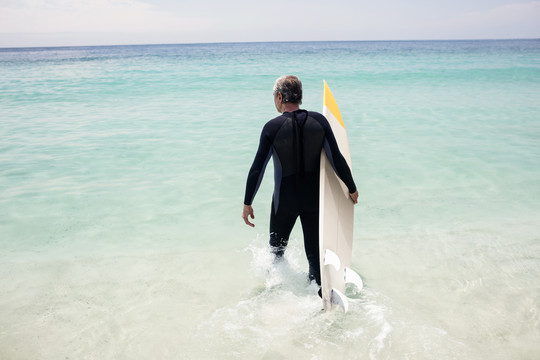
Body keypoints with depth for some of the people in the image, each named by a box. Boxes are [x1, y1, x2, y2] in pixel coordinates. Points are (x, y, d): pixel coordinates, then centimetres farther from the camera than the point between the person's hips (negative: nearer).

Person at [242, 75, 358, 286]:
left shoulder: (272, 127, -13)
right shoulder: (319, 121, -7)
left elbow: (257, 169, -12)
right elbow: (337, 159, -5)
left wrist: (247, 203, -4)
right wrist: (352, 189, 8)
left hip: (285, 200, -2)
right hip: (314, 197, 2)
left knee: (276, 249, 21)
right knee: (315, 252, 12)